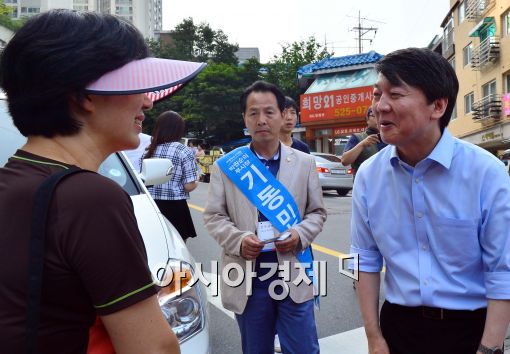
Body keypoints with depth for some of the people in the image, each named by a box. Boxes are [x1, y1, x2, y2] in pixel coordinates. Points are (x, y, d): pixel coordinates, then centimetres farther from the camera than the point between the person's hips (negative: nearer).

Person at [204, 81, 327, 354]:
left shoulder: (304, 162, 5)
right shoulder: (225, 165, 0)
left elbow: (317, 212, 8)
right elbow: (213, 216, 2)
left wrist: (300, 234, -12)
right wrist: (238, 239, -16)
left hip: (294, 277, 1)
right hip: (248, 279, 0)